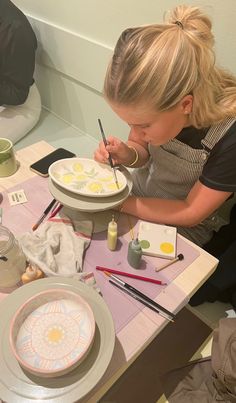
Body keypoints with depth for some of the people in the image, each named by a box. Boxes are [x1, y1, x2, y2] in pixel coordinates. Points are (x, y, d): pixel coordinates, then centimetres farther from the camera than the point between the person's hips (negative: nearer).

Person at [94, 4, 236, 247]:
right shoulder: (154, 98, -21)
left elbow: (190, 213, -22)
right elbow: (143, 151, -2)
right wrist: (127, 155, -25)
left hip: (180, 226, -3)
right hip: (139, 196, 4)